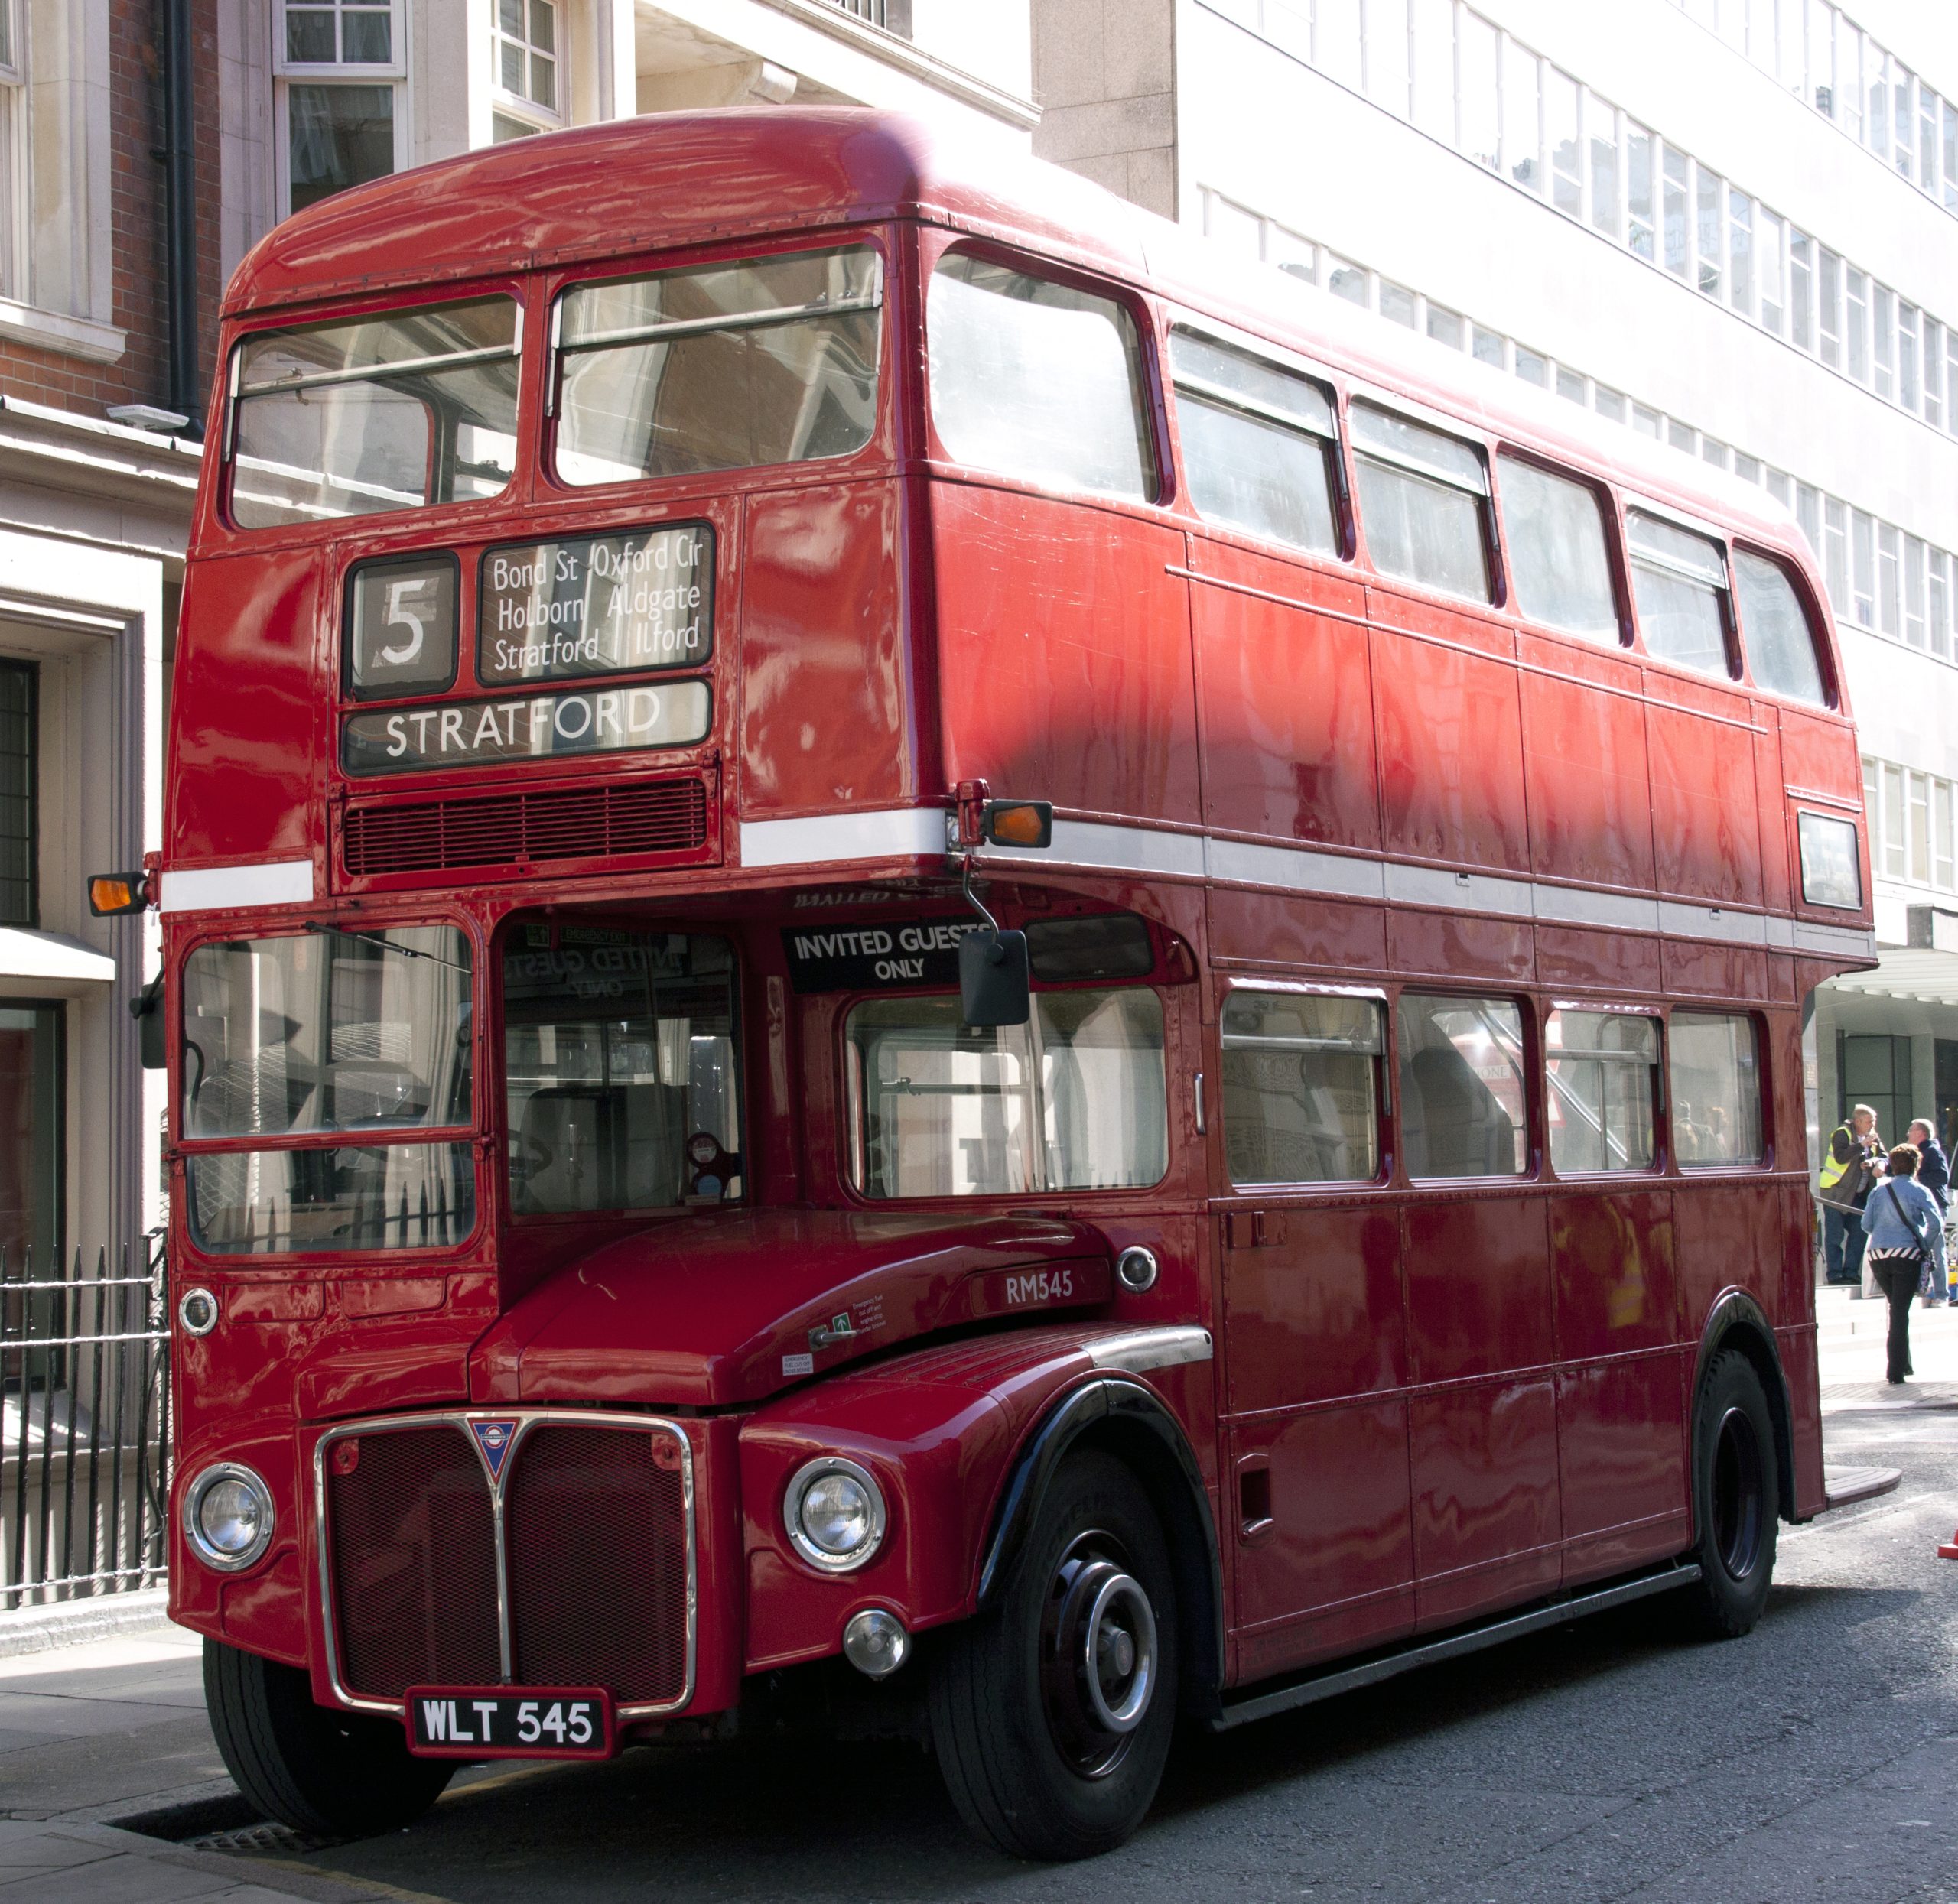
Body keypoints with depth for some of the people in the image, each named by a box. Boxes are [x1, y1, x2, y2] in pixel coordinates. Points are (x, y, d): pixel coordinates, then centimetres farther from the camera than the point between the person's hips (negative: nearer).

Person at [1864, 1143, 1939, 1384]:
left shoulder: (1880, 1189, 8)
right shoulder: (1919, 1191, -1)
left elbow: (1866, 1224, 7)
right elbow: (1934, 1222, -13)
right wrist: (1925, 1246, 1)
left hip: (1877, 1255, 3)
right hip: (1906, 1254, -3)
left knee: (1897, 1308, 21)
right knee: (1901, 1312, -2)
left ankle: (1903, 1364, 25)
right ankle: (1897, 1371, -6)